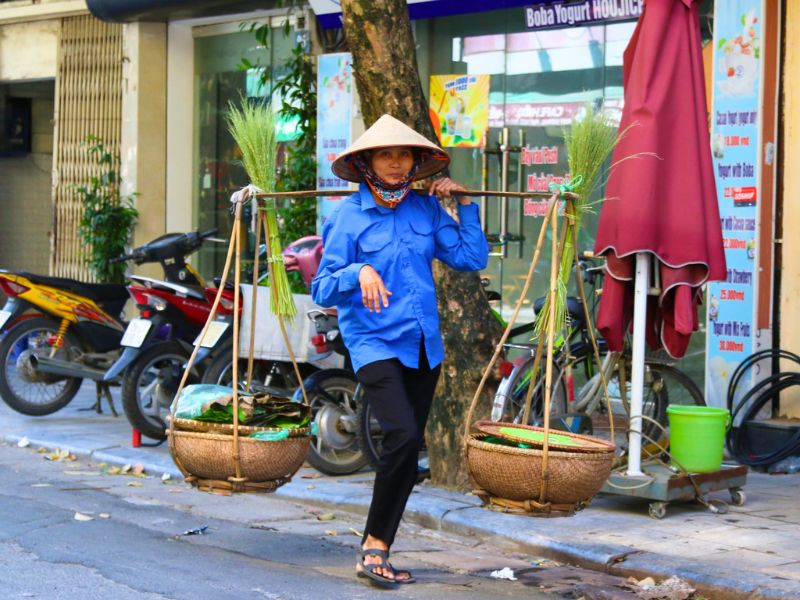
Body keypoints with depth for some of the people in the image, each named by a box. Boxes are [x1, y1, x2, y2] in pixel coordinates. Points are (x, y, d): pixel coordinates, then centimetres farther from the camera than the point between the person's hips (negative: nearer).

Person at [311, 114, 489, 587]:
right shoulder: (349, 215, -6)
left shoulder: (426, 209, 6)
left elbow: (472, 258, 5)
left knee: (409, 451, 7)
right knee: (403, 435, -23)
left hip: (423, 343, 6)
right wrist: (358, 272, -26)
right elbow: (323, 290, -8)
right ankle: (375, 545, -10)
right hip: (374, 343, -5)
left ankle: (376, 551, 18)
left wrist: (465, 203, 2)